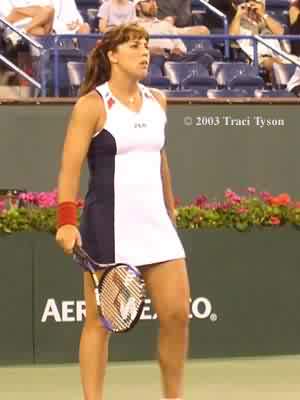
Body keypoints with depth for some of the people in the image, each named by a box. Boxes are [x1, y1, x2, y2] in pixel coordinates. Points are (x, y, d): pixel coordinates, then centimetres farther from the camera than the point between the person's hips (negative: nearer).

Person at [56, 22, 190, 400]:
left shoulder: (156, 101, 12)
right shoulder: (93, 105, -6)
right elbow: (70, 167, -12)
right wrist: (66, 221, -23)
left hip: (155, 225, 6)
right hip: (108, 227, -6)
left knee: (177, 314, 2)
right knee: (100, 320, -1)